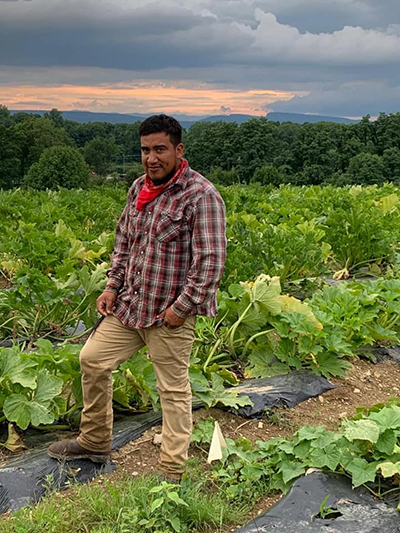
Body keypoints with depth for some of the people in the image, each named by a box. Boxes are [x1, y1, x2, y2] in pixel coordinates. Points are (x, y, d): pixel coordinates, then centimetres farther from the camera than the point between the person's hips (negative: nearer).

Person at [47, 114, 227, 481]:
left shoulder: (201, 196, -16)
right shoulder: (139, 188, 8)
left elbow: (211, 261, -19)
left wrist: (181, 307, -19)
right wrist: (113, 285, 9)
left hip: (170, 314, -8)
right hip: (129, 305, 8)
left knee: (174, 390, 2)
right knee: (92, 359, 14)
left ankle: (173, 473, 16)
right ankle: (94, 442, 34)